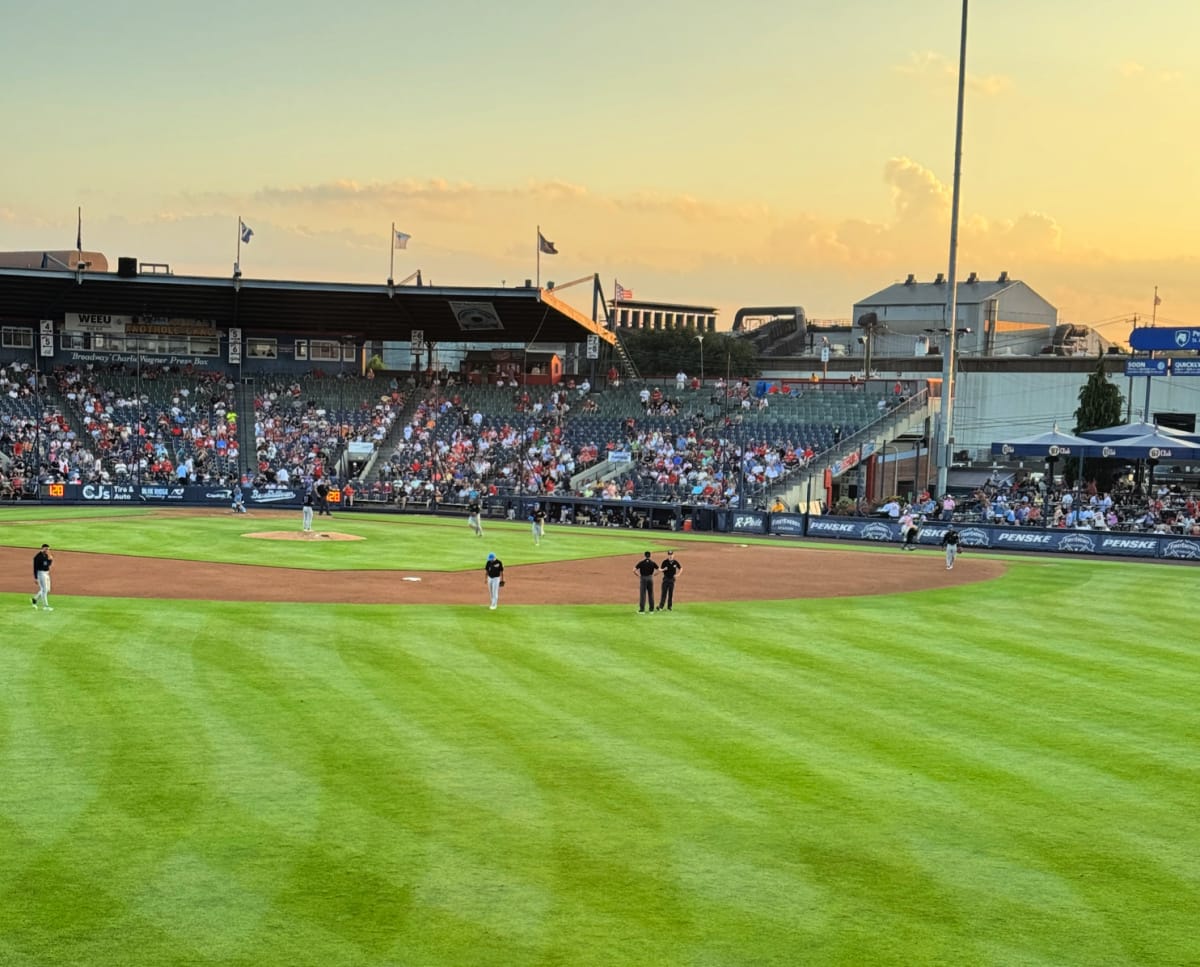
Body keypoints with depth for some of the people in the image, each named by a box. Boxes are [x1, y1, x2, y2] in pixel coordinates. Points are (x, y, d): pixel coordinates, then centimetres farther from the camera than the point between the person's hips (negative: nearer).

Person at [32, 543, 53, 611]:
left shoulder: (46, 555, 9)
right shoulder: (38, 556, -15)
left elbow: (49, 565, 11)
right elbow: (35, 567, -16)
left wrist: (51, 559, -9)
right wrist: (35, 578, -18)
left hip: (47, 573, 9)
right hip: (40, 573, -9)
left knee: (47, 590, 13)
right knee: (44, 590, -7)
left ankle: (34, 599, 28)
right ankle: (45, 606, -1)